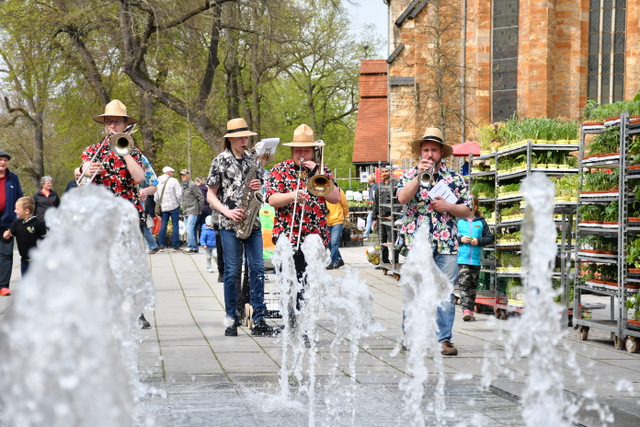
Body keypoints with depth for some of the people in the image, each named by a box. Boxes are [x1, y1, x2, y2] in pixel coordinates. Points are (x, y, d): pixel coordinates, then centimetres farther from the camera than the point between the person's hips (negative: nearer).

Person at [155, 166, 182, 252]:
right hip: (174, 206, -5)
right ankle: (176, 246, 1)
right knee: (175, 225, 1)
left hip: (163, 207, 5)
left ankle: (161, 246, 6)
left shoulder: (158, 182, 7)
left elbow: (156, 197, 10)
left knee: (163, 225, 9)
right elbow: (179, 194, -12)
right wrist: (178, 202, 4)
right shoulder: (173, 181, -9)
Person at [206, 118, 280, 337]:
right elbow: (211, 196, 1)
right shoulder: (220, 161, 0)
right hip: (229, 224, -4)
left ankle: (258, 321, 1)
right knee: (232, 272, -1)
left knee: (257, 269, -1)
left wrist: (258, 187, -3)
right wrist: (227, 212, -13)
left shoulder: (253, 160, 12)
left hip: (252, 222, 4)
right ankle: (232, 319, 9)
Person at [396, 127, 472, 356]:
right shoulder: (410, 175, 9)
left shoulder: (455, 178, 12)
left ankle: (444, 339, 4)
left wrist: (448, 207, -6)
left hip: (446, 244, 1)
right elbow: (402, 198, -11)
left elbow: (467, 210, 11)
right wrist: (420, 175, -16)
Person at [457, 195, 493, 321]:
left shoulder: (481, 222, 8)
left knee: (473, 285, 9)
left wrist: (479, 241, -8)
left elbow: (489, 237, 9)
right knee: (464, 284, -14)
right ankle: (466, 309, -21)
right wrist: (460, 239, -10)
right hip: (462, 258, -2)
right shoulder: (458, 220, 5)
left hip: (476, 259, 2)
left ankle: (470, 310, 17)